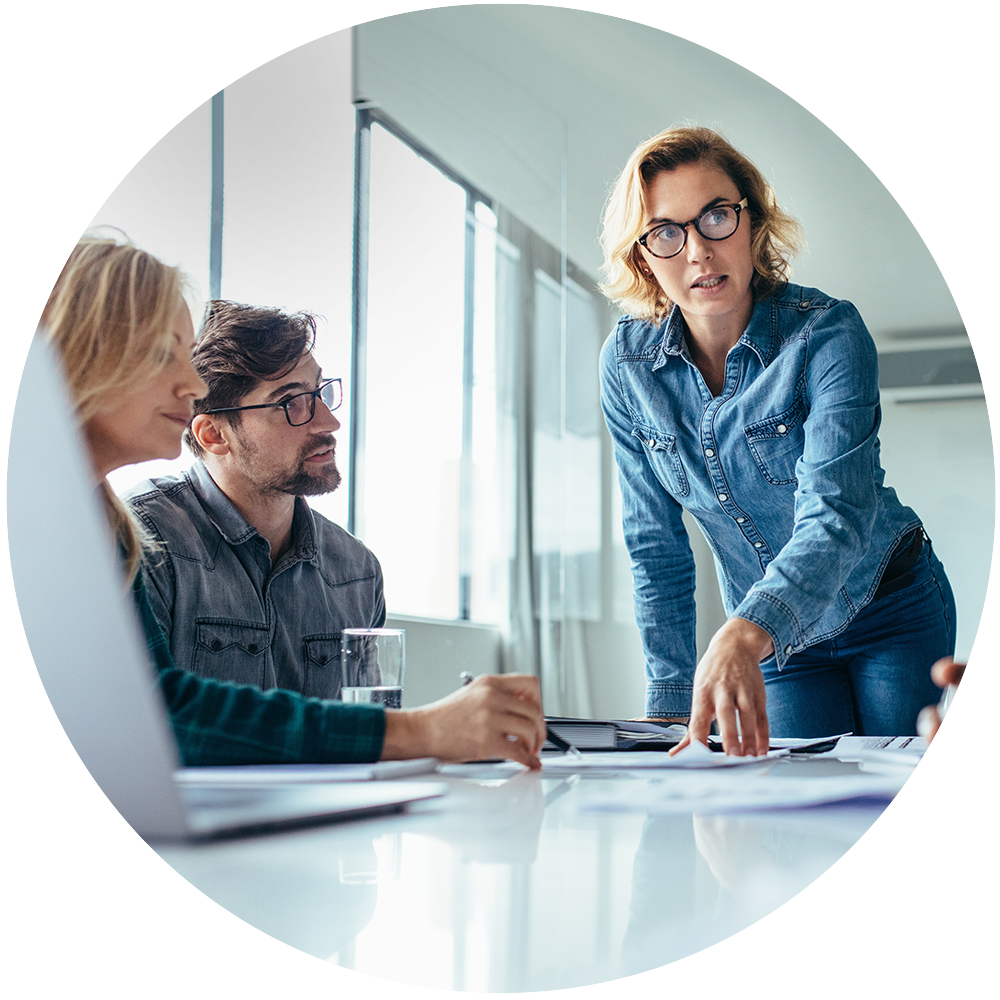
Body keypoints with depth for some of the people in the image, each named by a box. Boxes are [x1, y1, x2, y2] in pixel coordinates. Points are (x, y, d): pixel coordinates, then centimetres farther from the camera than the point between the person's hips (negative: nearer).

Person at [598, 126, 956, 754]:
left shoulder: (828, 332, -24)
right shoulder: (627, 363, -12)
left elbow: (837, 513, -37)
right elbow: (656, 545, -6)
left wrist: (743, 635, -56)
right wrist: (672, 701, -10)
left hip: (891, 612, -2)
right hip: (777, 639, 3)